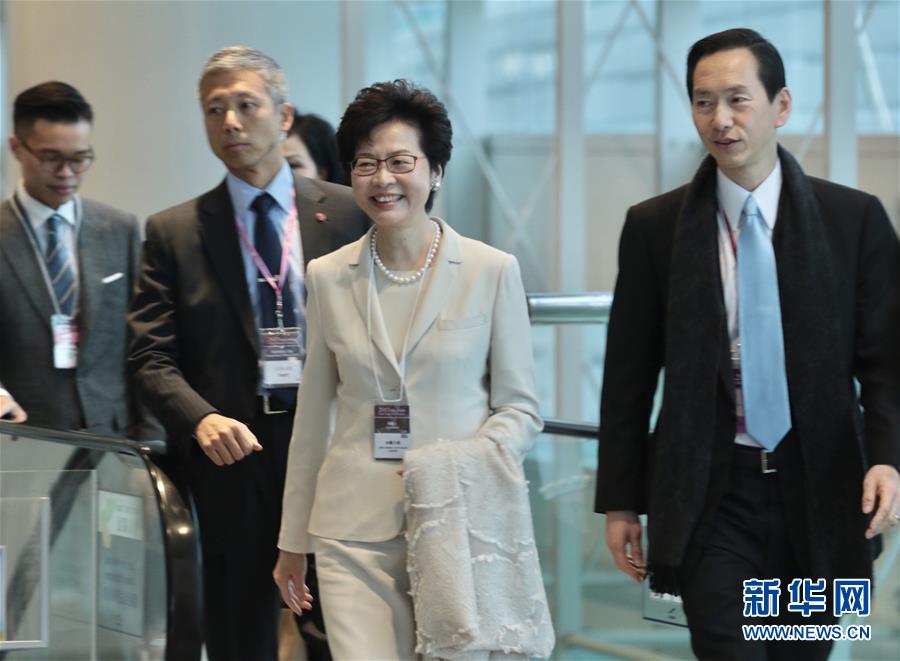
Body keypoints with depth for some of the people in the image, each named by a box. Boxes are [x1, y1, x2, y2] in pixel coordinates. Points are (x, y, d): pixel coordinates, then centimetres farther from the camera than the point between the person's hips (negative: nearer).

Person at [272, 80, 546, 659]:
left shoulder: (492, 271, 0)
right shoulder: (329, 276, 7)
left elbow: (520, 408, 3)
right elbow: (312, 417, 13)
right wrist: (293, 540, 15)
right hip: (355, 530, 1)